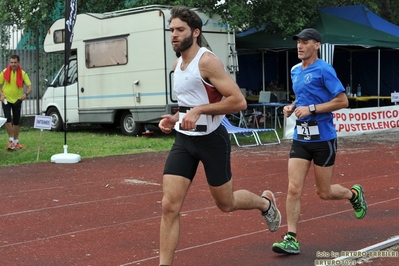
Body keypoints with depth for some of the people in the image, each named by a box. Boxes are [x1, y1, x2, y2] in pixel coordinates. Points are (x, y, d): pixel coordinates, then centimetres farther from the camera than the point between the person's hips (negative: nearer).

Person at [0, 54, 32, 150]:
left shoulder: (23, 73, -5)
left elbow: (29, 86, -6)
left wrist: (26, 94, -27)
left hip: (17, 100, 1)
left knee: (16, 122, 10)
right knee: (8, 120, -15)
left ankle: (16, 142, 21)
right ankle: (11, 140, -1)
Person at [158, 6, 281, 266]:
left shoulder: (207, 61, -17)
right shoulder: (177, 64, 9)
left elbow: (239, 101, -22)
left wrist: (199, 110, -25)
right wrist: (175, 118, 6)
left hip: (212, 140, -6)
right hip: (184, 140, 6)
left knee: (226, 203, 13)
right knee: (169, 206, -6)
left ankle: (265, 202, 44)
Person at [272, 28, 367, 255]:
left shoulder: (324, 70, -11)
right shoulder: (295, 71, 11)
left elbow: (343, 101, -13)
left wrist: (311, 109, -19)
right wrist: (292, 107, 6)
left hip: (323, 138, -5)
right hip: (300, 138, 6)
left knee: (324, 192, 7)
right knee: (294, 189, -6)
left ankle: (354, 194, 38)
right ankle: (292, 239, -2)